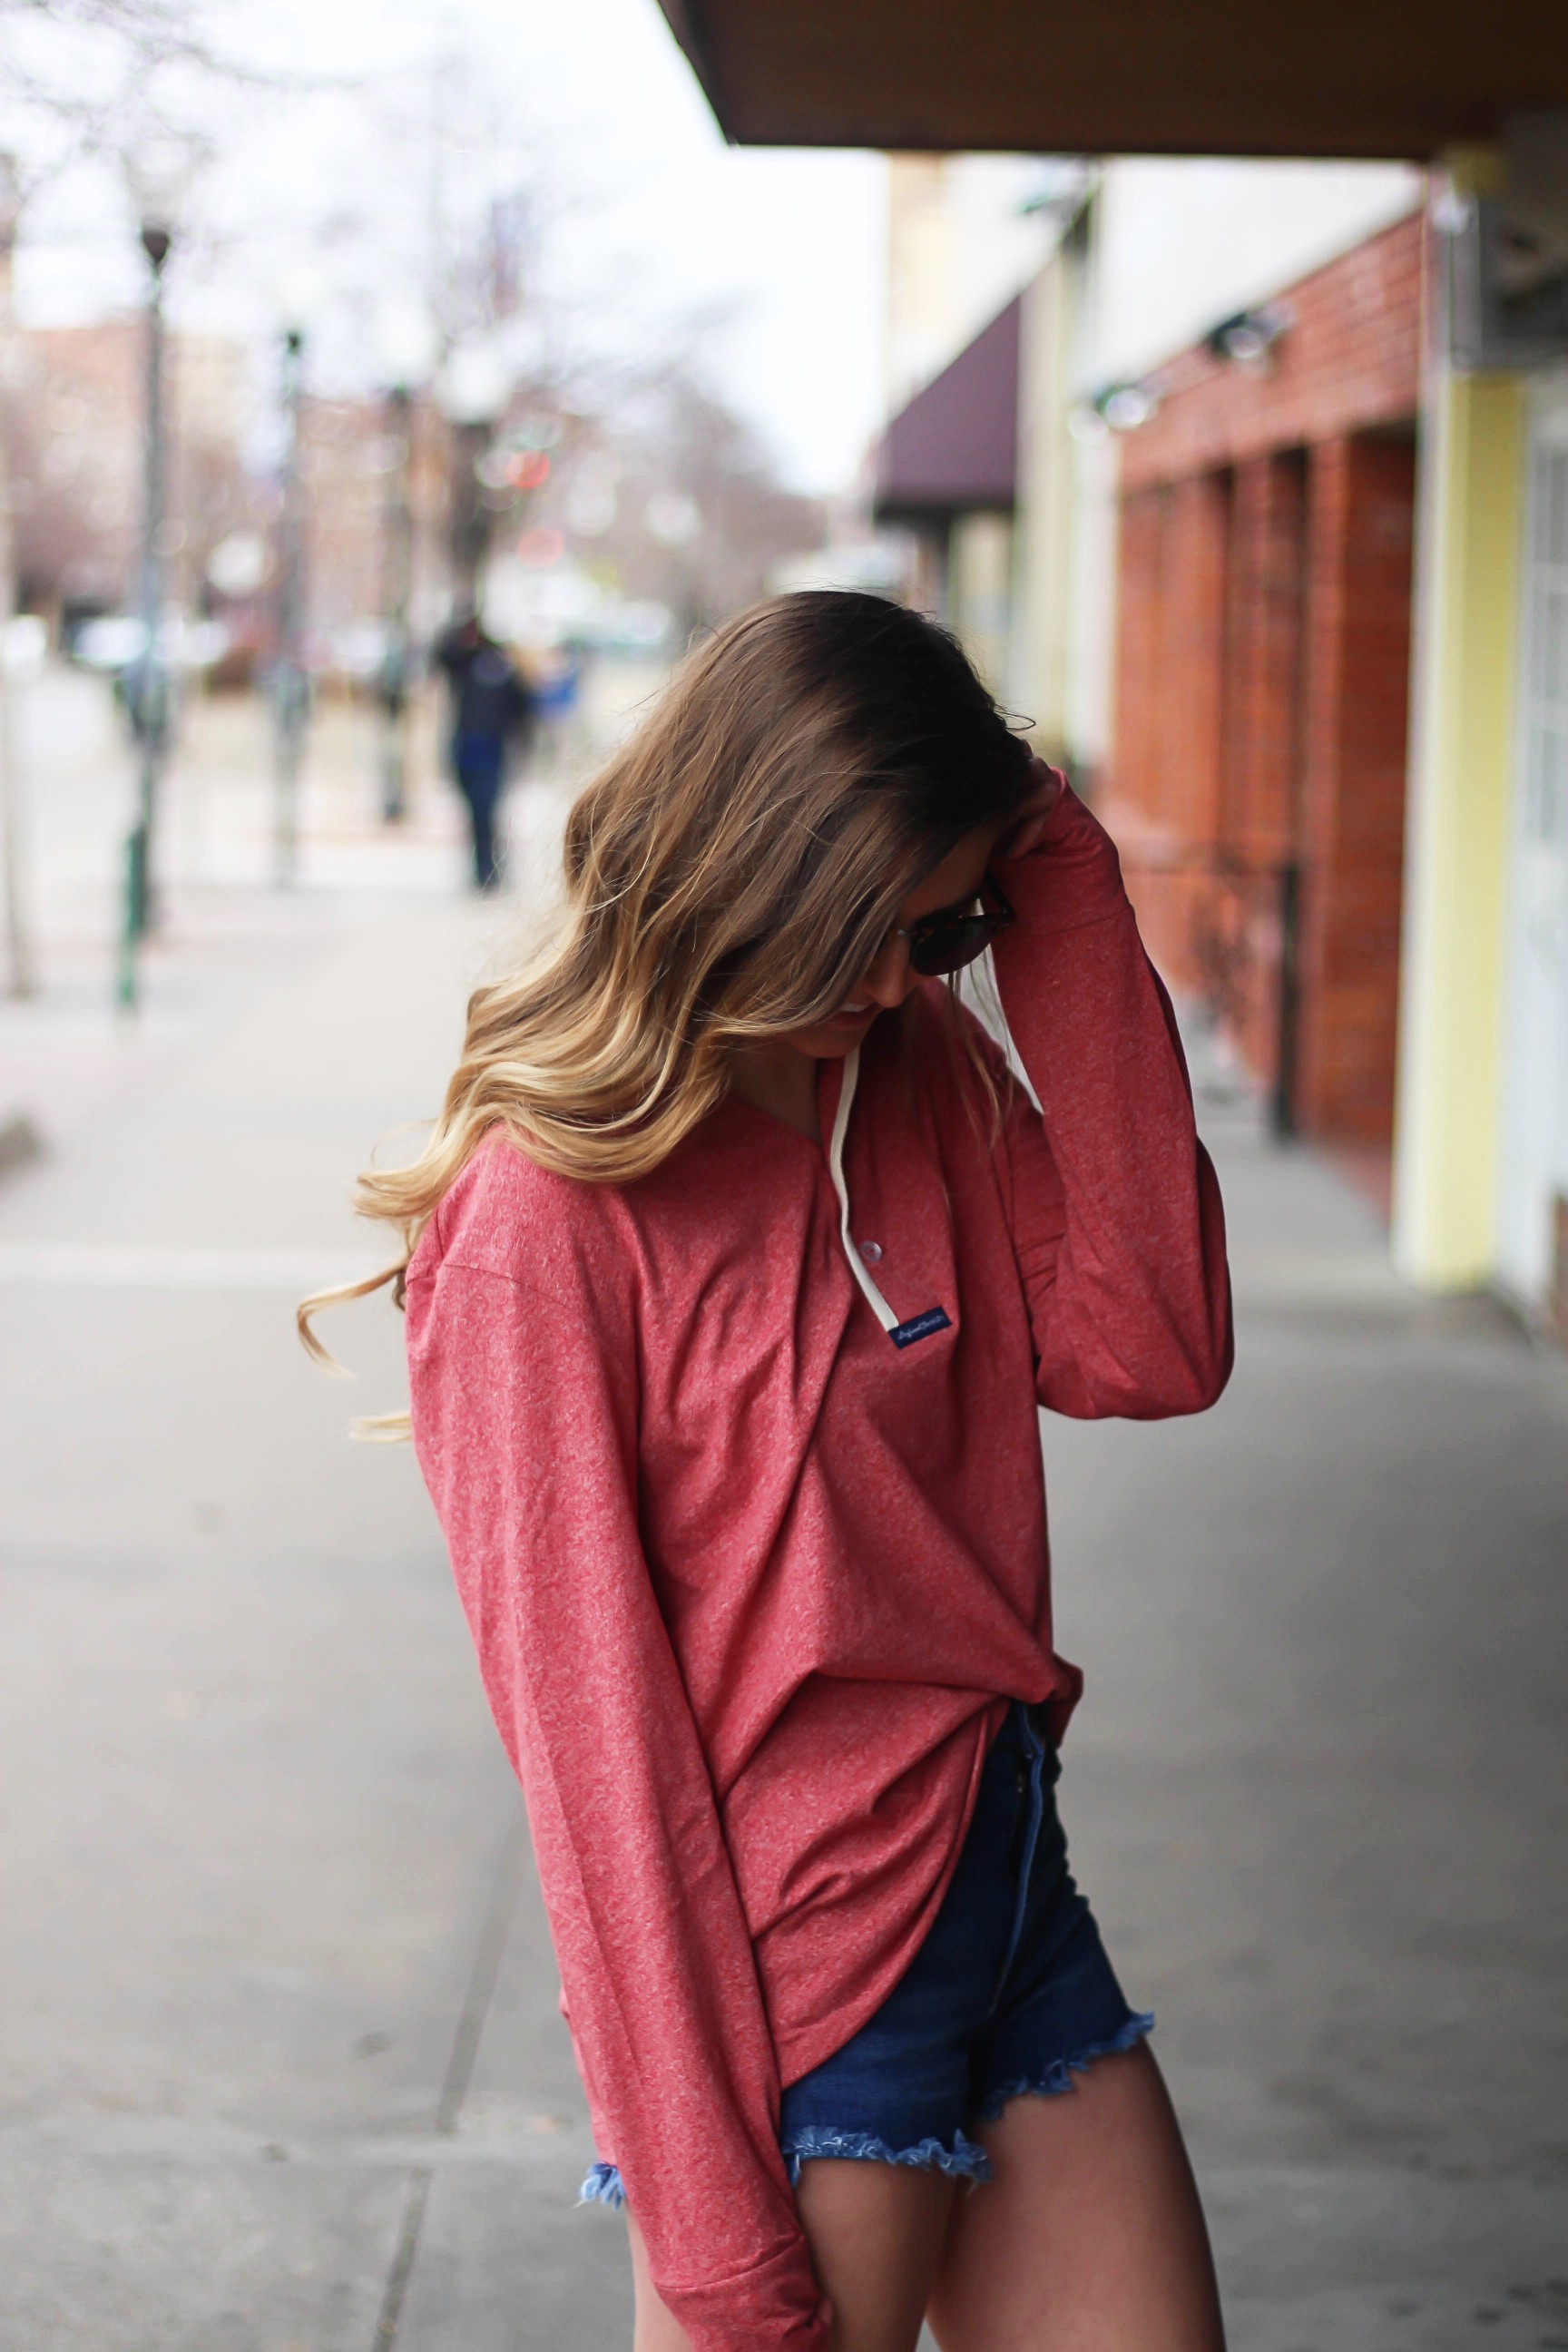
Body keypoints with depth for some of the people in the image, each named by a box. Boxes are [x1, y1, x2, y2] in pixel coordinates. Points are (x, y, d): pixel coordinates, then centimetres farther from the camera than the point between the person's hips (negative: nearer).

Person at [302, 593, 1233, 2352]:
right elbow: (583, 1712, -15)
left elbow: (1147, 1349, -6)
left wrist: (1068, 918, -8)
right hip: (796, 1982, -7)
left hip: (1009, 1881, 7)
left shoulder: (923, 1071, 6)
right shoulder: (543, 1209, -14)